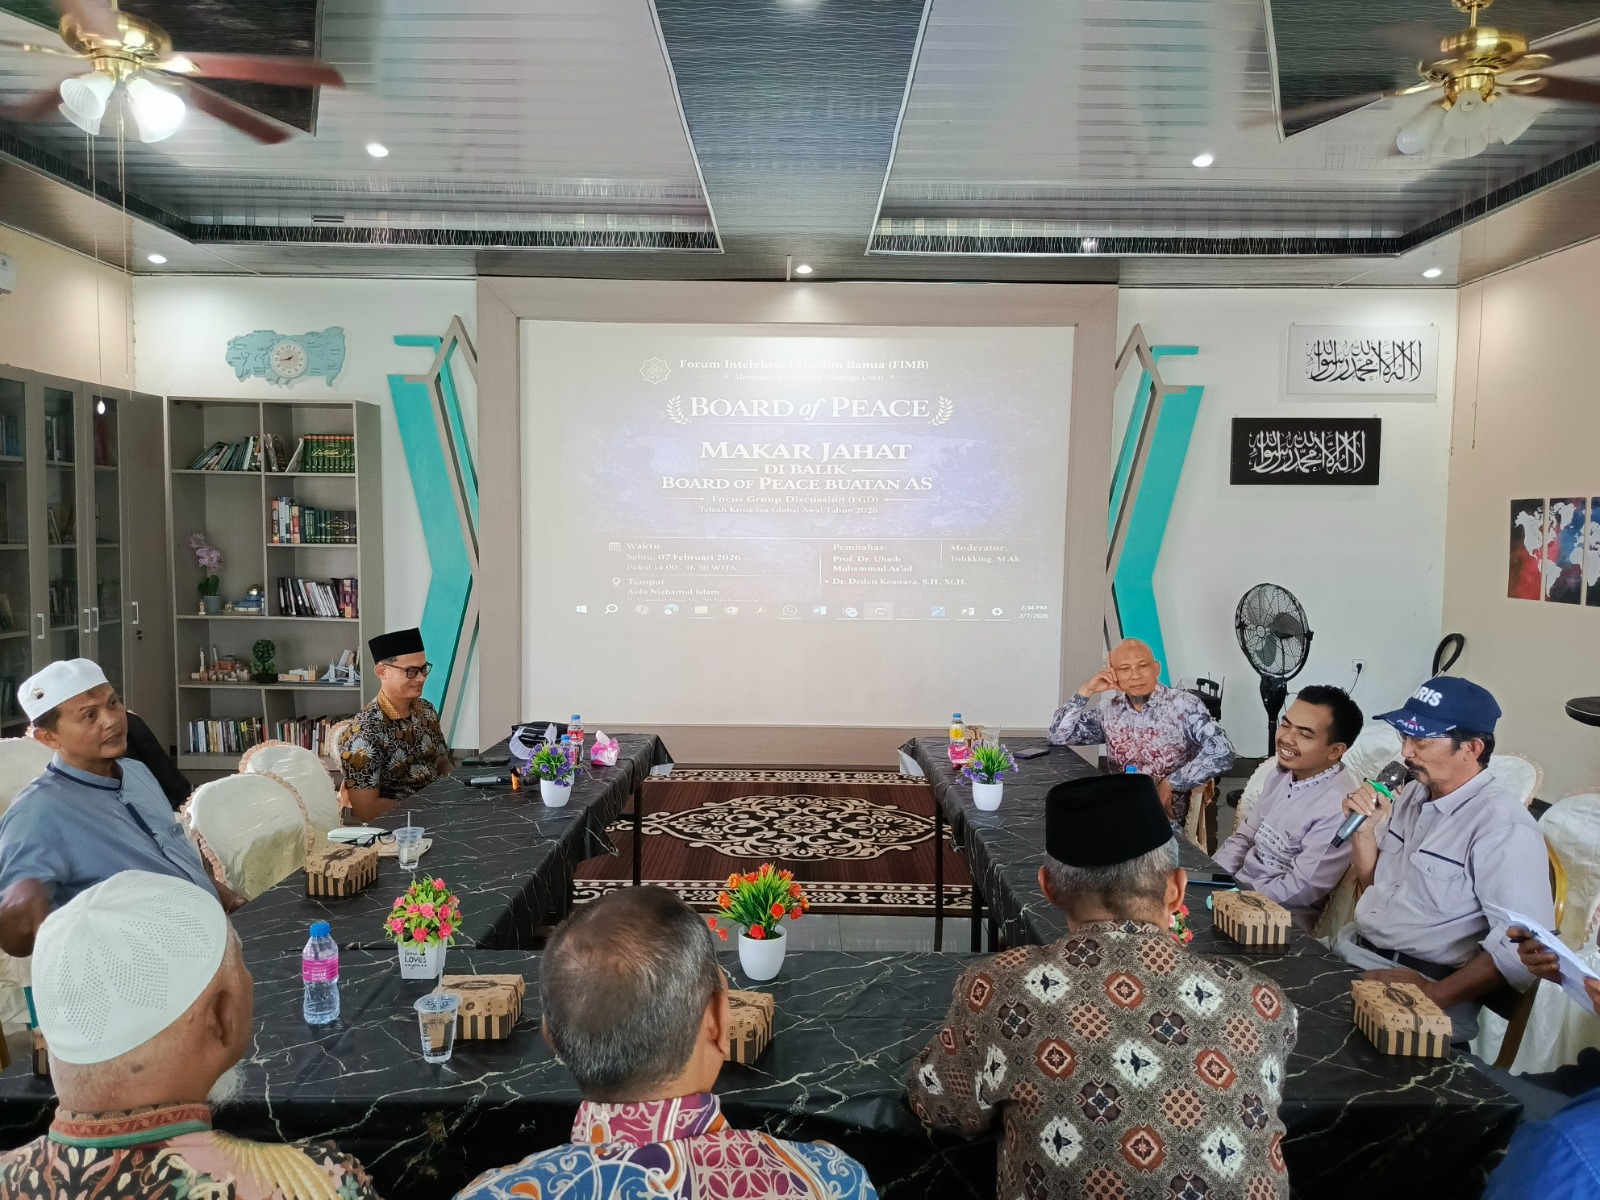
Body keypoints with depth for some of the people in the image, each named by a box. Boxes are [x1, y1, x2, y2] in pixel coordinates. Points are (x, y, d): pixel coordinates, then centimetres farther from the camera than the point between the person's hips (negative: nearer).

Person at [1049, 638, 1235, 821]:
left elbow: (1221, 752, -16)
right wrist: (1086, 691, -2)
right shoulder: (1109, 711, 7)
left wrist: (1169, 784, -15)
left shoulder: (1184, 705, -6)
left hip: (1169, 818, -3)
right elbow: (1059, 736, 7)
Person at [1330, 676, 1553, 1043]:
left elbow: (1523, 946, -21)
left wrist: (1435, 996, -24)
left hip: (1421, 984, -7)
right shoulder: (1415, 793, 9)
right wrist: (1364, 830, 0)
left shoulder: (1501, 826, -16)